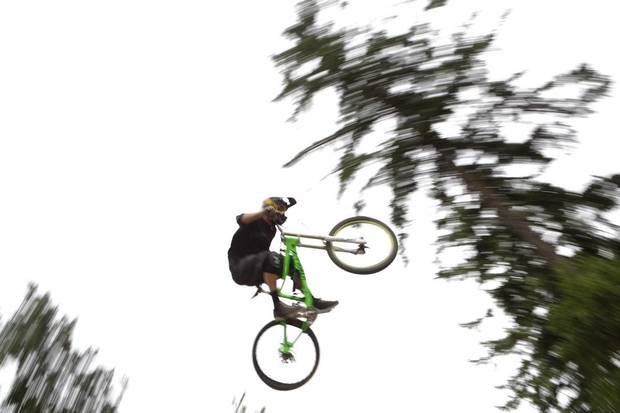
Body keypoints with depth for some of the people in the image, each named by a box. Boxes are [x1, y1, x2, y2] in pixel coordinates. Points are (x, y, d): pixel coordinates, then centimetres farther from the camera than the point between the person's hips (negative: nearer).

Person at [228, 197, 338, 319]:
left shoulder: (272, 228, 15)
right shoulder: (254, 222, -8)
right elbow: (241, 219, -32)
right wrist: (263, 212, -49)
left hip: (258, 271, 8)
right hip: (241, 268, -8)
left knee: (293, 263, -1)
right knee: (272, 258, -34)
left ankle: (312, 300, 2)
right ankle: (277, 305, -37)